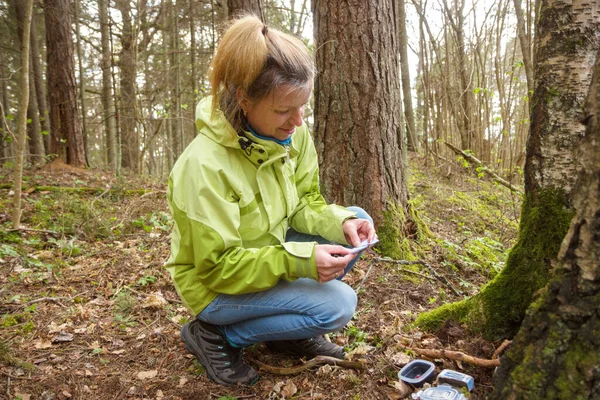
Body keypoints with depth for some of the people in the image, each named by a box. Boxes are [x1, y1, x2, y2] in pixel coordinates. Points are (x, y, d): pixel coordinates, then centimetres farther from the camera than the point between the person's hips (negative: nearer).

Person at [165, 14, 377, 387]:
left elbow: (305, 203, -3)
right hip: (220, 286, -7)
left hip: (270, 252, 7)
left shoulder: (293, 135, -10)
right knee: (338, 304, -21)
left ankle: (291, 330, 9)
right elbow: (218, 266, -27)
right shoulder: (205, 165, -32)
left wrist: (341, 222, -23)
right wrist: (298, 261, -36)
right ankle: (214, 334, -2)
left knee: (357, 221, -6)